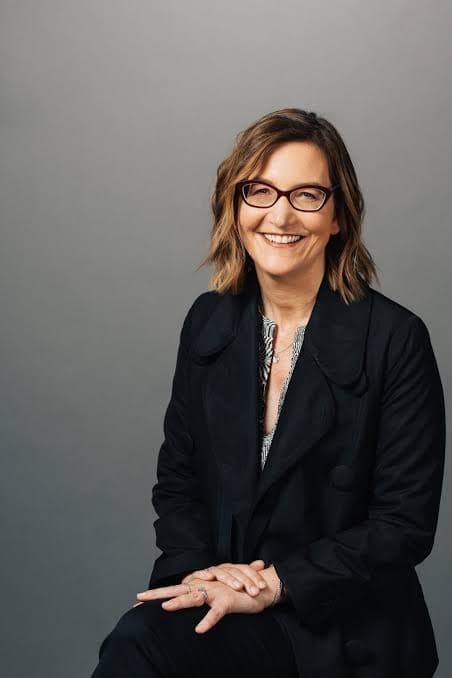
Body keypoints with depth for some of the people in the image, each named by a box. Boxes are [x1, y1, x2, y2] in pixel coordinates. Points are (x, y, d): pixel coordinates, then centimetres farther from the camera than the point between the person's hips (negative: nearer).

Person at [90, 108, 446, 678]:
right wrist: (198, 571, -9)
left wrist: (274, 583, -14)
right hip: (218, 599, 4)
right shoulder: (208, 321, 5)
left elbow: (406, 524, -8)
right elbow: (177, 478, 10)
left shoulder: (396, 339, -9)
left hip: (344, 629, -4)